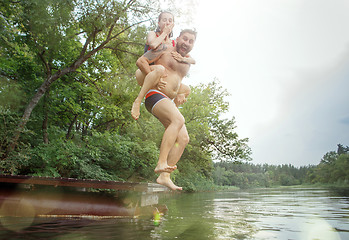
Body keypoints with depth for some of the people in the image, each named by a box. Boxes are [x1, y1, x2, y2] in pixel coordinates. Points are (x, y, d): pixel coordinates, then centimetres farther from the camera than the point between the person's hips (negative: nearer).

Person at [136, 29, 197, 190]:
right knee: (178, 119, -33)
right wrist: (153, 77, -13)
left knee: (183, 138, -7)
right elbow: (140, 61, -3)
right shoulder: (164, 50, 3)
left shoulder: (187, 62, 22)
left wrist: (180, 95, 17)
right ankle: (161, 164, -34)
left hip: (168, 103, 8)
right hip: (154, 95, -7)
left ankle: (164, 176, -5)